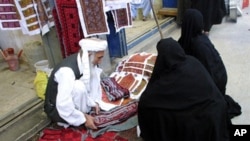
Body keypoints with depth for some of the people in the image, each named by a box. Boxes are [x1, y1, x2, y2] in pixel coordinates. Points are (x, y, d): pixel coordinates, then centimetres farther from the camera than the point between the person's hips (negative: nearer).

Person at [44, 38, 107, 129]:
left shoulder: (87, 62, -10)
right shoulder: (67, 70, -34)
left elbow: (95, 83, 4)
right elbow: (63, 106, -36)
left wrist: (94, 102, -11)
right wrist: (84, 119, -26)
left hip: (72, 103, 8)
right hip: (56, 109, -8)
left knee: (95, 72, -5)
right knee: (78, 86, -33)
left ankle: (83, 113, -3)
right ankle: (80, 119, -10)